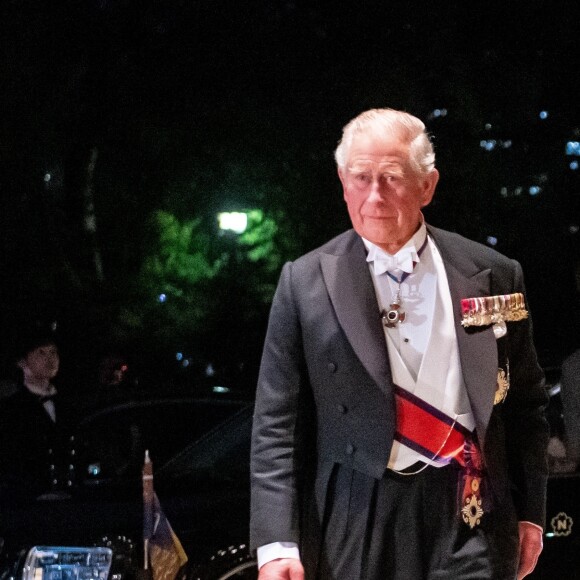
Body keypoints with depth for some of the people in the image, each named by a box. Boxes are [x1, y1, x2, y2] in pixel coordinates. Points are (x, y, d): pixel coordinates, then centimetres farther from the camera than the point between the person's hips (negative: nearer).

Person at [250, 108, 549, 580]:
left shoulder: (493, 276, 3)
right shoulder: (306, 284, 0)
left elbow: (525, 402, 12)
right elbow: (277, 423, -2)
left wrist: (530, 513, 11)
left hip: (470, 522, 0)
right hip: (356, 524, 0)